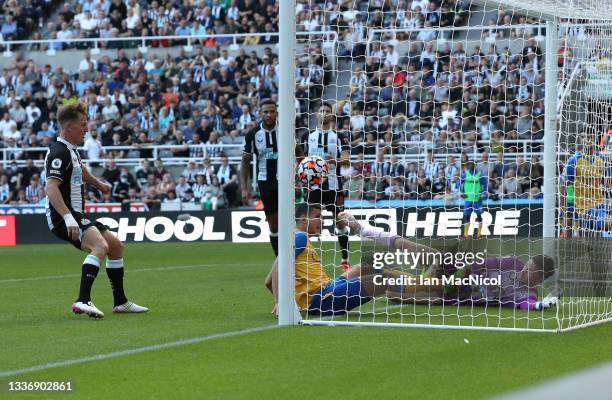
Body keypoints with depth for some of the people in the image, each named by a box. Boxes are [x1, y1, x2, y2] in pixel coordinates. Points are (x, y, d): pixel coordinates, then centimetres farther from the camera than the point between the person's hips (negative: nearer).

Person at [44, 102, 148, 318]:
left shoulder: (70, 150, 15)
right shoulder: (59, 152, -17)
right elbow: (51, 188, -29)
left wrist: (99, 184, 55)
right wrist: (67, 217, -39)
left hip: (76, 215, 11)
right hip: (63, 217, -11)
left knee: (116, 246, 17)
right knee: (100, 246, -31)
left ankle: (120, 302, 26)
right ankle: (83, 301, -39)